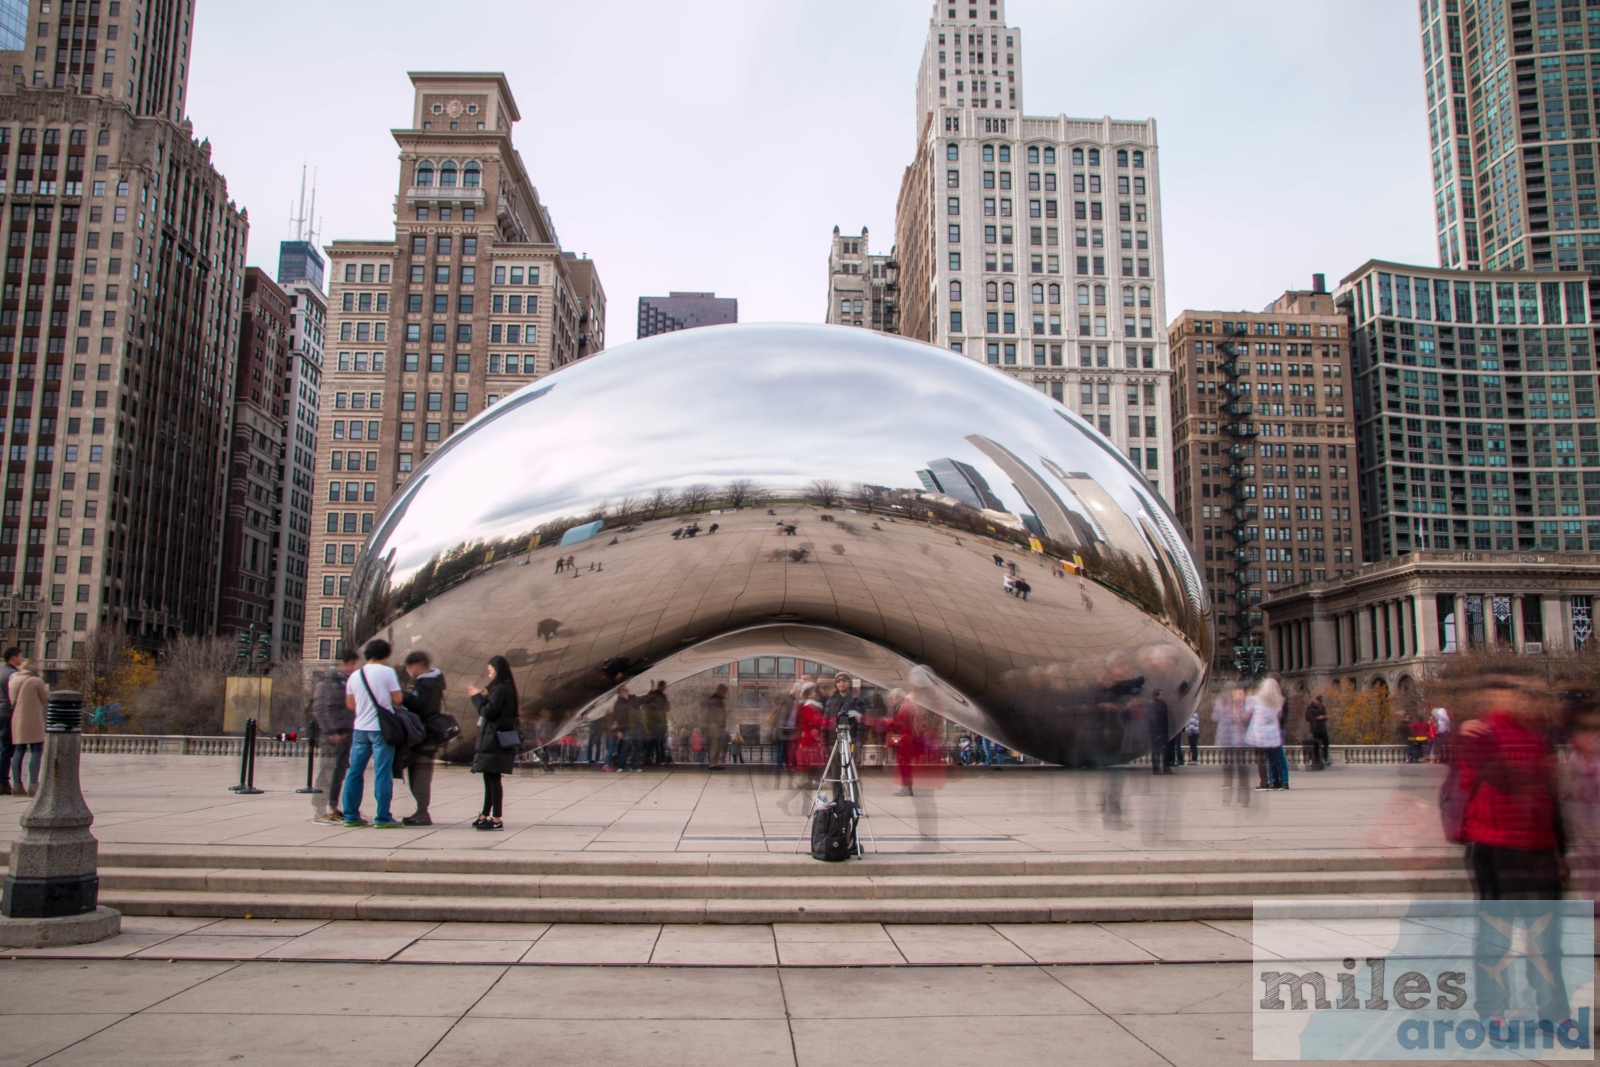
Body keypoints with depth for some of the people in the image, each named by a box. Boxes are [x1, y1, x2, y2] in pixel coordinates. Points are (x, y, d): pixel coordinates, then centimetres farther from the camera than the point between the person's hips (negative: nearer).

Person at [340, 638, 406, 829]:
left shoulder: (355, 675, 8)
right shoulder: (387, 672, -7)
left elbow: (350, 704, 13)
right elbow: (397, 699, -8)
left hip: (360, 729, 5)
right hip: (381, 728, -5)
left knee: (354, 772, 10)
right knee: (382, 773, -2)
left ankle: (351, 816, 15)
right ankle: (383, 818, -2)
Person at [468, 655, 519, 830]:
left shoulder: (500, 689, -14)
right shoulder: (505, 688, 17)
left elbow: (489, 712, -18)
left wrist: (477, 697, -5)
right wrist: (484, 697, 8)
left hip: (495, 742, -10)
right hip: (493, 742, 10)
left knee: (493, 778, -9)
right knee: (490, 778, 16)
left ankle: (496, 820, -8)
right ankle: (485, 816, 24)